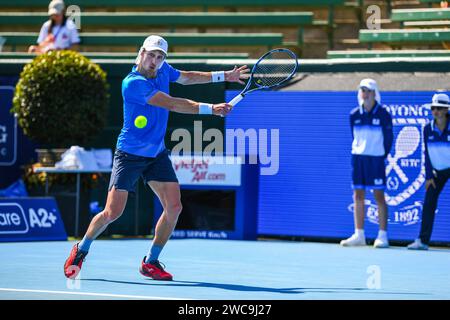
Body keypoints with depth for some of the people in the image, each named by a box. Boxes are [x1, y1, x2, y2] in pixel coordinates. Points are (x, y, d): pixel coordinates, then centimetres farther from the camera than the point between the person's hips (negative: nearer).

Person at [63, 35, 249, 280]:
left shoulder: (163, 70, 1)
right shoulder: (132, 83, -23)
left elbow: (186, 77, 24)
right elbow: (172, 104, -25)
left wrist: (222, 76, 20)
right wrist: (209, 109, -24)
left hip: (157, 154, 7)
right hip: (130, 156, -7)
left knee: (173, 207, -6)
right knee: (112, 213, -10)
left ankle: (150, 262, 8)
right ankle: (81, 250, 16)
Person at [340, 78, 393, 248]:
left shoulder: (383, 114, -5)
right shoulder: (354, 115, 7)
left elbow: (388, 139, -1)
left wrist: (383, 156, -2)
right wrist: (357, 152, 9)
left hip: (376, 158, -5)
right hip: (358, 158, 5)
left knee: (379, 196, -3)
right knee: (358, 196, 5)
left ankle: (382, 236, -1)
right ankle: (359, 235, 9)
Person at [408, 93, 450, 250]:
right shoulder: (428, 129, -3)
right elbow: (427, 153, 1)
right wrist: (429, 176, -2)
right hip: (437, 171, 4)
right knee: (428, 203, -5)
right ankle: (423, 240, -4)